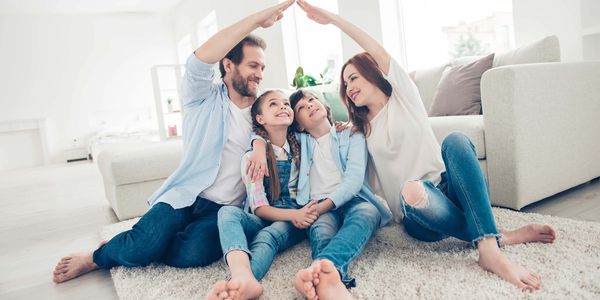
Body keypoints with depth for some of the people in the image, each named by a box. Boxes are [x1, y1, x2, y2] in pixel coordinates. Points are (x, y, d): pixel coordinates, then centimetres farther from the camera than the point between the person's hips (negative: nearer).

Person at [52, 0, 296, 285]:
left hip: (225, 208, 2)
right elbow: (200, 61, -18)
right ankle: (96, 255, 12)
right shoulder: (204, 98, 0)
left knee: (192, 254, -28)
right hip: (186, 196, -2)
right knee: (143, 246, -27)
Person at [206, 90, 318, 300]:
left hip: (292, 225, 1)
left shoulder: (301, 147, 9)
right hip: (262, 221, 0)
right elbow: (259, 208, -7)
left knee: (268, 235, -32)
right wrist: (294, 214, -23)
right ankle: (244, 280, -56)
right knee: (228, 211, -30)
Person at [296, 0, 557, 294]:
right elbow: (369, 181, 16)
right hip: (418, 214, 1)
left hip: (448, 189, 0)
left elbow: (379, 53, -6)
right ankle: (502, 235, -23)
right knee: (412, 190, -37)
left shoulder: (403, 96, 10)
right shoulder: (361, 129, 19)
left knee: (455, 140, -32)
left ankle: (489, 246, -37)